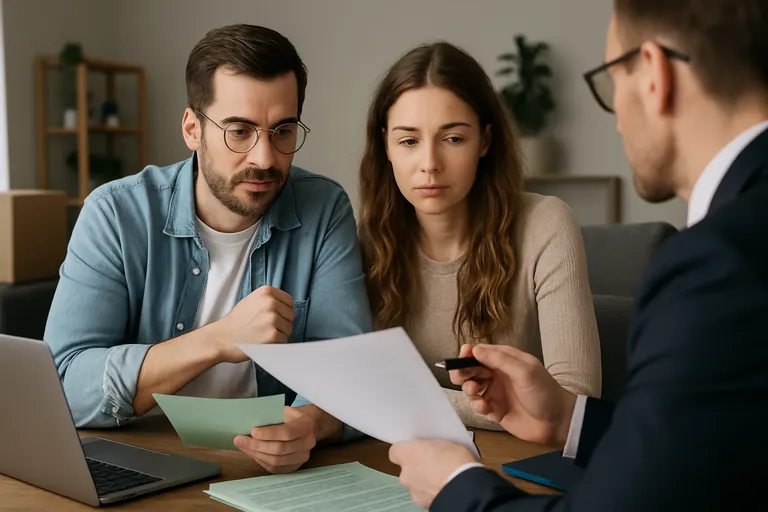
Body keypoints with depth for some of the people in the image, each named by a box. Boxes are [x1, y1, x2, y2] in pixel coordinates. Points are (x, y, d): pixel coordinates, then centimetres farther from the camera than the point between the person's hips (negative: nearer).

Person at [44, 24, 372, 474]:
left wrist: (311, 422, -34)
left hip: (272, 470, 1)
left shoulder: (324, 212, -5)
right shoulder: (117, 213, -8)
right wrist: (218, 340, -26)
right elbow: (64, 387, -16)